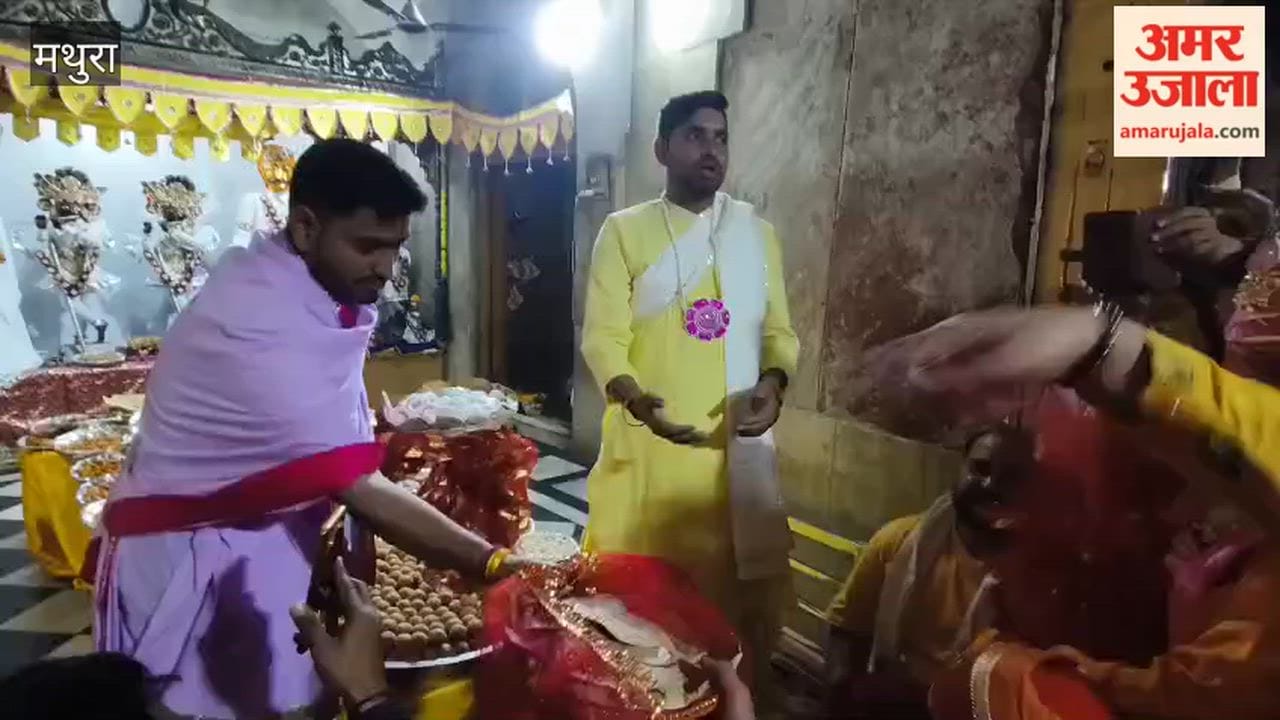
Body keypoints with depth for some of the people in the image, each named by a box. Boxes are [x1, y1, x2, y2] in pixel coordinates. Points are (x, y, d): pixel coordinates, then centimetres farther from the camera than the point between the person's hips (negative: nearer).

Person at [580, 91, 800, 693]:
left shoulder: (756, 231, 10)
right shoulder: (625, 230, 0)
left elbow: (779, 329, 11)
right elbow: (602, 335, -7)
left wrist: (773, 382, -10)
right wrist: (635, 398, -25)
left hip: (739, 441, 3)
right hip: (649, 441, -2)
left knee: (739, 581, 11)